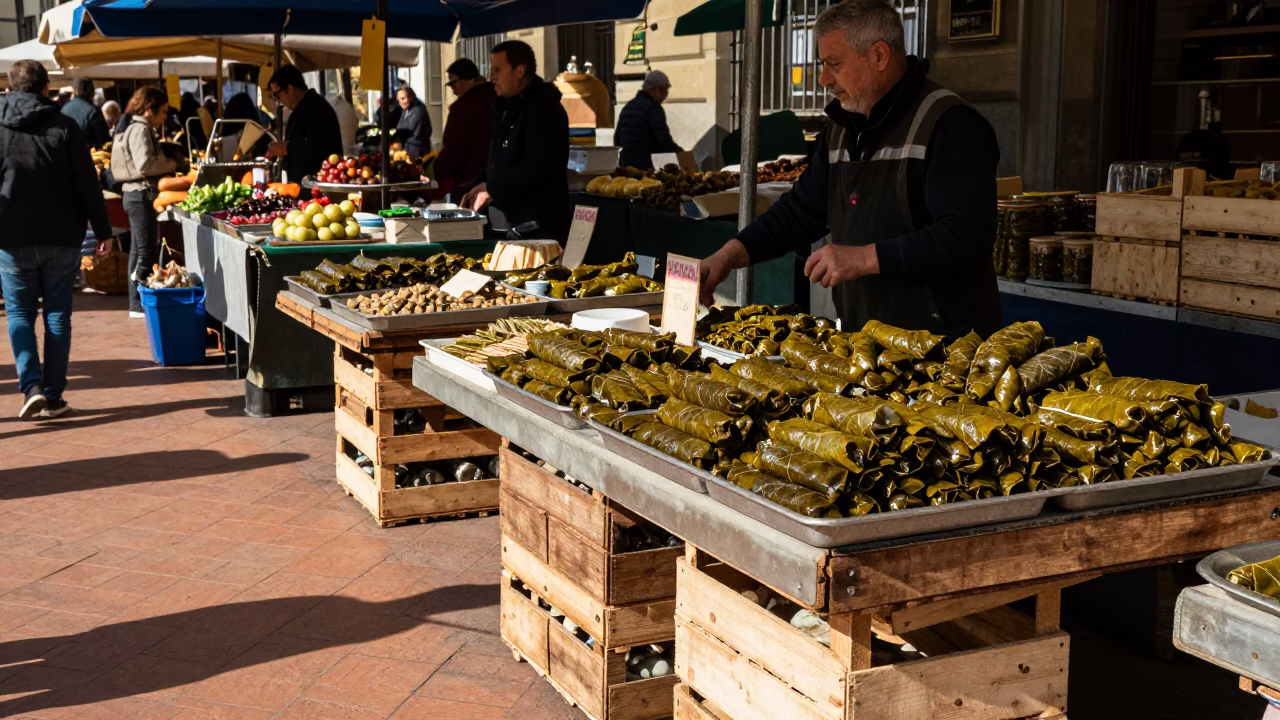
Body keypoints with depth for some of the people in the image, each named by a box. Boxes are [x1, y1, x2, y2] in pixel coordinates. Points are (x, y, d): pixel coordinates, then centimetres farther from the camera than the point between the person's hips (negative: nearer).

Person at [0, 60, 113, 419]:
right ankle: (53, 396, 9)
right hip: (62, 238, 0)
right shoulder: (65, 127, -3)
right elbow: (88, 185, -4)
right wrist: (102, 230, 3)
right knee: (57, 315, 8)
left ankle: (31, 386, -7)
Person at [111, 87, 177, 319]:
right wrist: (171, 164, -11)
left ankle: (136, 302, 17)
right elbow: (145, 165, -23)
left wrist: (166, 162, 8)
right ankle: (140, 304, -5)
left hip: (137, 195, 11)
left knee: (138, 251, 12)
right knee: (147, 251, -8)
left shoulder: (137, 128, 18)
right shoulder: (140, 130, -13)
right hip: (141, 195, -11)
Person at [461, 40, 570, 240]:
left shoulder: (544, 109, -15)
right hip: (514, 219, 9)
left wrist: (491, 188, -17)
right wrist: (480, 188, 6)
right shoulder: (508, 107, 16)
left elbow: (537, 168, -25)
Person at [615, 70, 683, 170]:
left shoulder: (627, 107, 17)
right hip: (646, 167, -8)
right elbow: (665, 140, -17)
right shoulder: (653, 108, -9)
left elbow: (617, 139, 22)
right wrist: (682, 153, -4)